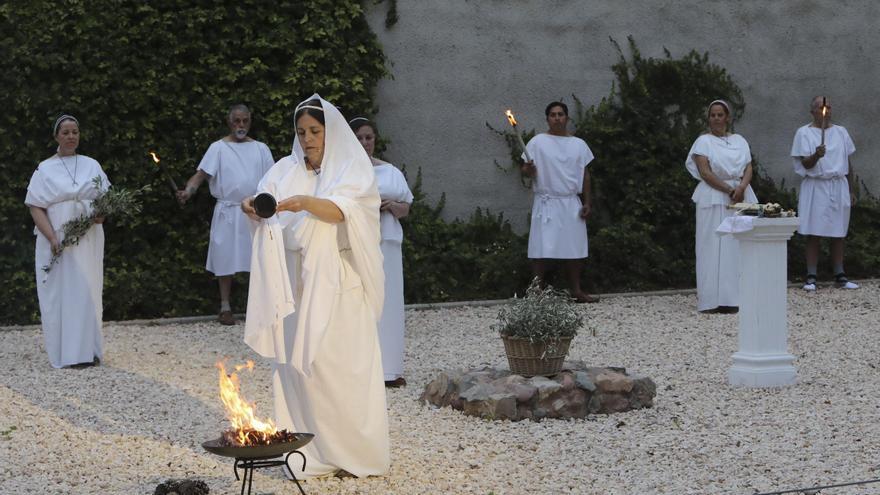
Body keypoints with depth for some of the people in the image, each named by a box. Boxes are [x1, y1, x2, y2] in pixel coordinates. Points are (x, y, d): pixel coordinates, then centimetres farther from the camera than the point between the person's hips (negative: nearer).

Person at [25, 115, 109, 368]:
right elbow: (36, 206, -4)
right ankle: (63, 353, 0)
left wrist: (102, 213, -9)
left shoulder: (92, 165, 11)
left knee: (87, 292, 1)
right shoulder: (45, 169, 3)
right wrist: (52, 238, -16)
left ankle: (87, 350, 6)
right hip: (57, 240, -2)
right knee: (59, 294, -2)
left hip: (88, 240, 2)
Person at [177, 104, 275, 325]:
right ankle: (225, 307, 10)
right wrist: (188, 190, -26)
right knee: (226, 258, 1)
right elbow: (202, 173, -8)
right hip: (227, 211, -2)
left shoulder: (260, 148, 9)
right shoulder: (218, 148, 0)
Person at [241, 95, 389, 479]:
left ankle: (355, 453, 5)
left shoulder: (353, 169, 0)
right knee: (297, 363, 1)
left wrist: (306, 202, -37)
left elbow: (342, 210, -18)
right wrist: (253, 208, -25)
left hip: (338, 284, -4)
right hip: (296, 281, 4)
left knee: (340, 366, -4)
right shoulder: (286, 170, 11)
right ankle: (311, 452, 6)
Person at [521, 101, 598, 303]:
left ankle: (576, 290, 15)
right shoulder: (537, 142, -1)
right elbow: (527, 169, -3)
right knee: (542, 250, -7)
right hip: (546, 203, -4)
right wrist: (528, 169, -27)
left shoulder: (579, 144, 10)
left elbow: (585, 175, 12)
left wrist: (587, 203, 7)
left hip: (572, 204, 4)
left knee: (575, 249, 6)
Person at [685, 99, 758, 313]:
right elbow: (705, 172, -8)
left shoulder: (739, 141, 15)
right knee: (714, 246, -6)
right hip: (714, 198, -4)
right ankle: (714, 299, -5)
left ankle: (735, 297, 5)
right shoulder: (704, 141, 2)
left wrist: (741, 188, -14)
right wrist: (729, 190, -14)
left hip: (741, 197, 4)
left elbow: (748, 168, 6)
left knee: (738, 247, 2)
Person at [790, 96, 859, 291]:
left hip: (839, 186, 3)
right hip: (816, 187, -3)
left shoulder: (840, 132, 11)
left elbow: (848, 162, 16)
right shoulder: (804, 133, -1)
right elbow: (806, 164, -8)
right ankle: (811, 277, -1)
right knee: (813, 234, -3)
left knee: (838, 234, 6)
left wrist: (852, 189, 14)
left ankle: (840, 276, 10)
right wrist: (816, 155, -29)